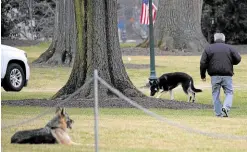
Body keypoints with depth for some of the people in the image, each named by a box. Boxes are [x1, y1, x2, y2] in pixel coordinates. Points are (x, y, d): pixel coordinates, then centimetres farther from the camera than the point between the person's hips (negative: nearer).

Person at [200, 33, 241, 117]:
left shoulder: (209, 48, 5)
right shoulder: (229, 48, 4)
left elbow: (203, 63, 1)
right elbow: (238, 59, 3)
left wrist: (203, 75, 10)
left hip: (215, 75, 1)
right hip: (227, 75, -1)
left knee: (215, 94, 9)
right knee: (229, 93, 7)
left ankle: (218, 113, 7)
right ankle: (226, 107, -18)